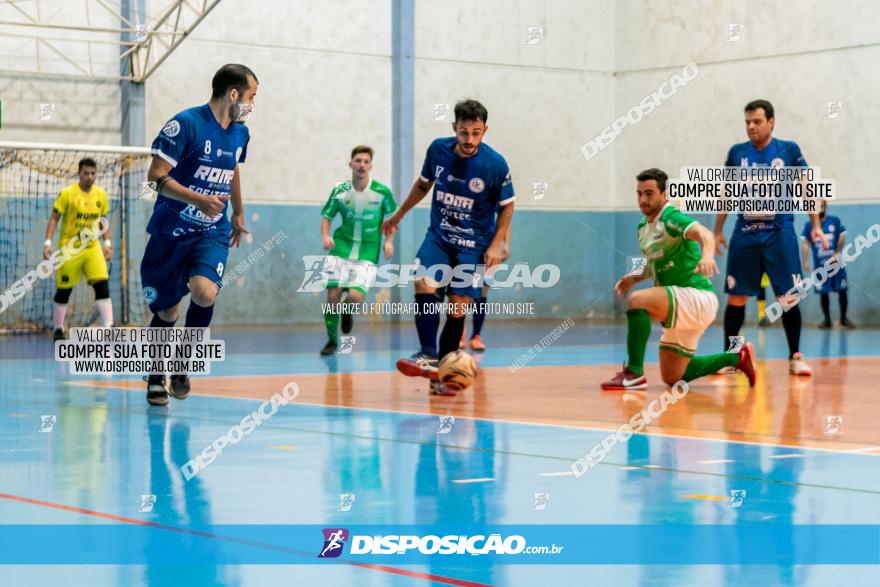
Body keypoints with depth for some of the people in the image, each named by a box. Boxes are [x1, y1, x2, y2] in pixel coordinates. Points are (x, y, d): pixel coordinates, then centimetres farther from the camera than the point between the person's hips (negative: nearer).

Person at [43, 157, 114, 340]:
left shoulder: (100, 195, 3)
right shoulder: (67, 193, -10)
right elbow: (54, 218, -7)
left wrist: (107, 243, 7)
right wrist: (48, 243, -15)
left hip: (92, 247, 3)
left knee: (102, 284, -12)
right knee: (64, 290, 4)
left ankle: (108, 326, -12)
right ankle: (58, 329, 19)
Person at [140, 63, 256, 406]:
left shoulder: (240, 133, 6)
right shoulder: (185, 124, -14)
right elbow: (156, 175, -17)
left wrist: (238, 213, 36)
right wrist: (199, 200, -27)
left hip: (213, 232, 3)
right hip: (171, 231, -3)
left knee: (205, 292, -24)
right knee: (167, 312, 6)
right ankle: (156, 378, 30)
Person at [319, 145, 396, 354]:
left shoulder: (382, 192, -6)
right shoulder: (340, 190, -3)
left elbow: (392, 217, 9)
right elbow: (326, 216, 8)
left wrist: (389, 241, -4)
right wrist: (325, 236, -10)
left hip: (367, 253, -2)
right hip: (341, 247, 2)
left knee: (355, 297, -18)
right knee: (333, 296, -5)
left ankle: (348, 312, 21)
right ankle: (332, 341, 16)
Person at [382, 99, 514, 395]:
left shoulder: (495, 164, -16)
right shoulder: (438, 149, -8)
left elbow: (507, 206, -2)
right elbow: (424, 184, 12)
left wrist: (495, 245, -9)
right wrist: (399, 214, 19)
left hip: (474, 244, -2)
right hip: (438, 236, 2)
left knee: (458, 307, -6)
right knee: (424, 284, -23)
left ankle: (441, 373, 6)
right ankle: (429, 355, -21)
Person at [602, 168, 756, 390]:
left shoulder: (672, 218, -15)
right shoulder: (643, 227, 11)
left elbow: (703, 234, -36)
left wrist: (707, 255, -58)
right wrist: (633, 278, 5)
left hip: (696, 296, -10)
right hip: (681, 306, 10)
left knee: (637, 300, -30)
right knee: (672, 378, 12)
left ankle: (634, 373, -25)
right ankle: (736, 358, 25)